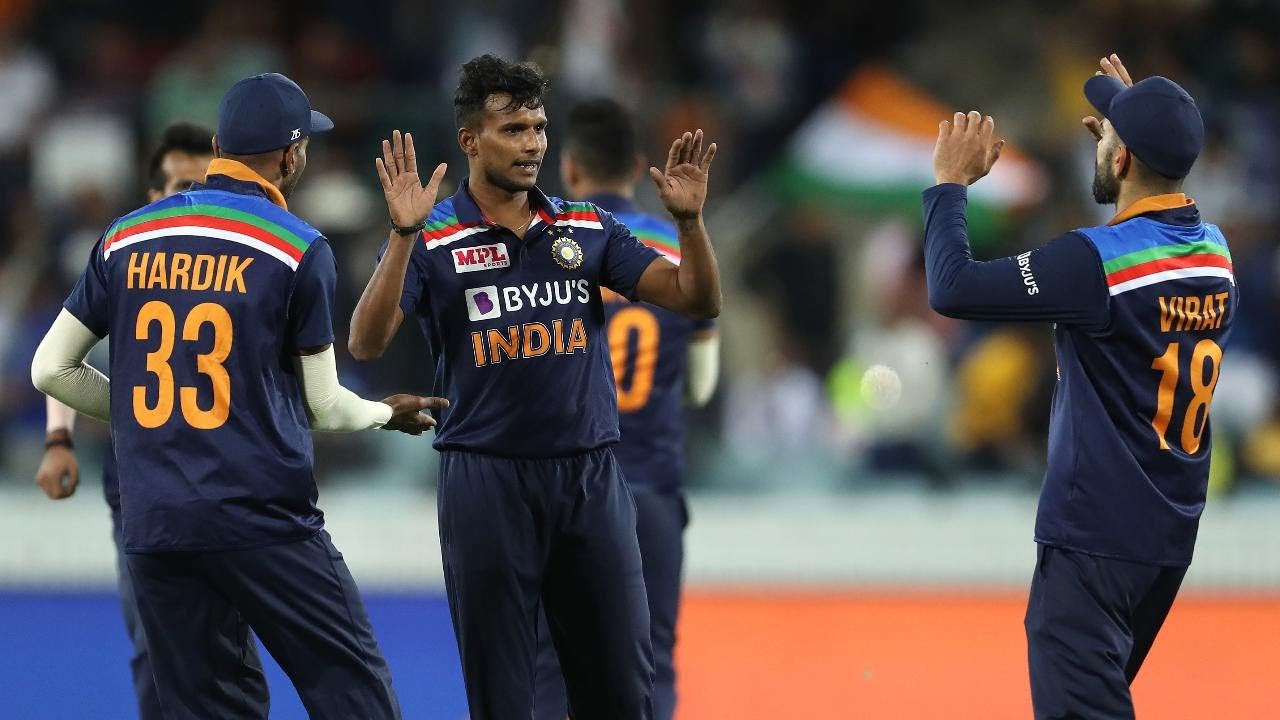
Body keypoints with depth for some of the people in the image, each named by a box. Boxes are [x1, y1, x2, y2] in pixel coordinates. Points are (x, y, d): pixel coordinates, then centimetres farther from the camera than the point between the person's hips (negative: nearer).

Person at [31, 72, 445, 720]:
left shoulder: (126, 239, 9)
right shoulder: (298, 249, -3)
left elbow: (52, 369, 12)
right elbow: (321, 407, 2)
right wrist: (386, 414, 22)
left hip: (151, 526, 5)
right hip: (263, 521, -5)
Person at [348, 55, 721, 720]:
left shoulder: (588, 230, 8)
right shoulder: (430, 241, -3)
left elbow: (698, 300, 4)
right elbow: (367, 344, -16)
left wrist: (689, 219, -13)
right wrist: (404, 235, -26)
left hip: (590, 474, 3)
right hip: (486, 481, -3)